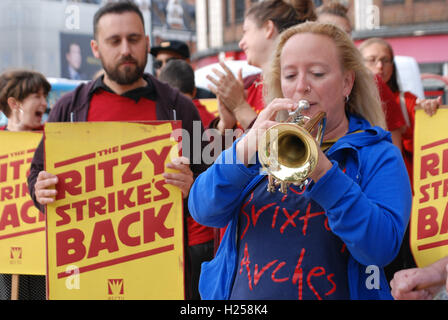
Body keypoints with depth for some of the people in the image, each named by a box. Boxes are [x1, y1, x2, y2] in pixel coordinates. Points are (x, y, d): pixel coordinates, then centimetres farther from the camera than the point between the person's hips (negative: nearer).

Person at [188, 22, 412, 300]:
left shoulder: (379, 156, 1)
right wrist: (246, 148, -19)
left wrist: (322, 169, -24)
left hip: (329, 292, -2)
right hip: (241, 293, 2)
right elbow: (203, 212, -3)